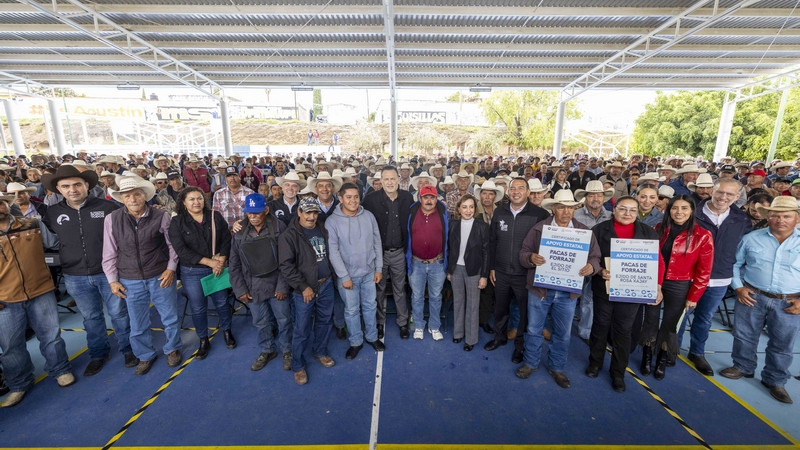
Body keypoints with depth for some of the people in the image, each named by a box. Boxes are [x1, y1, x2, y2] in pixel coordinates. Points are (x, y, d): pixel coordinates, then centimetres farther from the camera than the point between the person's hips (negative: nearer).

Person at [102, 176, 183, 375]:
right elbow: (109, 253, 3)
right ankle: (145, 356, 38)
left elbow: (172, 245, 1)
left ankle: (172, 349, 36)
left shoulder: (161, 216, -10)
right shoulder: (112, 219, -5)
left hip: (161, 276, -1)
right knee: (138, 324, 14)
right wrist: (112, 280, 2)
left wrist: (171, 268, -6)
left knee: (170, 317, 12)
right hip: (130, 280, 2)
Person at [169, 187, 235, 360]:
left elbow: (226, 239, -3)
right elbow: (181, 250, -15)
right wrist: (209, 262, -20)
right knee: (198, 308, 10)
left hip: (218, 268, 1)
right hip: (192, 272, -1)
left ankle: (227, 331, 37)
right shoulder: (177, 222, -6)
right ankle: (203, 340, 30)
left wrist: (221, 260, -17)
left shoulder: (215, 216, -1)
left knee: (222, 303, 13)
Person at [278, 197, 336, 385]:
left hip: (326, 284, 6)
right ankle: (298, 366, 23)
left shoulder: (323, 231, 6)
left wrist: (330, 275, 12)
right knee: (302, 329, 3)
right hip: (305, 288, -5)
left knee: (325, 320, 18)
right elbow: (286, 266, -16)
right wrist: (303, 287, -17)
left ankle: (320, 351, 40)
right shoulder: (289, 235, -12)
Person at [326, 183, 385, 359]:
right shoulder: (332, 221, -12)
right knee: (351, 310, 13)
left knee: (370, 306, 18)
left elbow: (377, 243, 2)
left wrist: (379, 268, 2)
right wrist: (344, 276, -14)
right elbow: (333, 252, -13)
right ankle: (356, 342, 33)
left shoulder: (369, 216, -5)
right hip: (347, 275, -2)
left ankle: (372, 337, 39)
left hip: (369, 272, 3)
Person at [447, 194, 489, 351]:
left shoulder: (482, 226, -8)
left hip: (473, 269, -2)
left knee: (472, 304, 7)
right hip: (456, 268, 3)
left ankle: (470, 338, 22)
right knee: (458, 301, 15)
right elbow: (450, 248, 5)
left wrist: (484, 276, -8)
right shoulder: (453, 225, 0)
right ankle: (458, 332, 32)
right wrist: (449, 270, 5)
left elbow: (486, 252, -6)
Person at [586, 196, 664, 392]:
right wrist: (600, 271, -21)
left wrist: (657, 286, -5)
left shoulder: (648, 232, 2)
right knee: (600, 326, 13)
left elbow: (658, 261, 2)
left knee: (623, 331, 9)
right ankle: (595, 362, 32)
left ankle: (618, 373, 24)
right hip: (603, 287, -1)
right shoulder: (600, 229, -4)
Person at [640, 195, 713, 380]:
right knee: (650, 322, 11)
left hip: (679, 286, -1)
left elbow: (704, 271, -5)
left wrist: (693, 296, -5)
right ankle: (647, 358, 31)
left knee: (669, 326, 12)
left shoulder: (703, 236, -8)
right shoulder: (659, 229, -1)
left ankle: (662, 361, 34)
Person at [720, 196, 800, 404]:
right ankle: (743, 367, 32)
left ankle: (775, 380, 29)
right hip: (752, 297, 0)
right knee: (744, 335, 12)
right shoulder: (751, 238, -2)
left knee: (782, 344, 11)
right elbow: (735, 264, 7)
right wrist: (738, 287, -4)